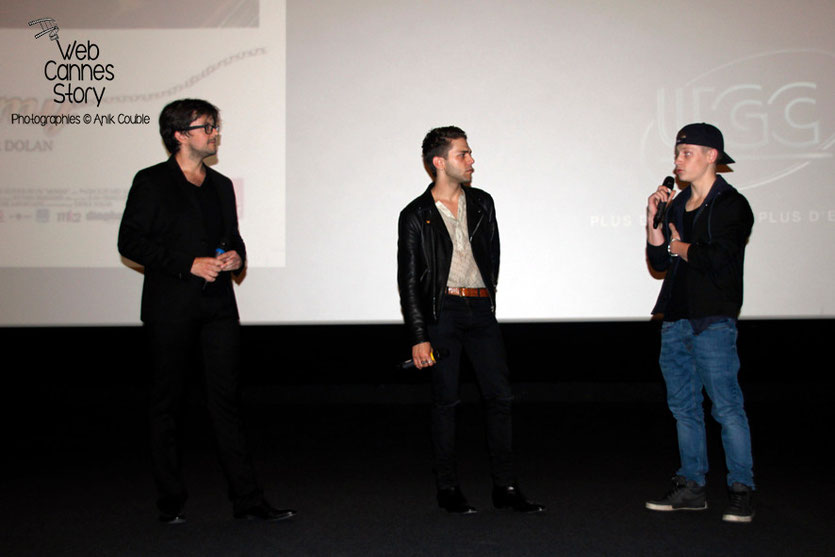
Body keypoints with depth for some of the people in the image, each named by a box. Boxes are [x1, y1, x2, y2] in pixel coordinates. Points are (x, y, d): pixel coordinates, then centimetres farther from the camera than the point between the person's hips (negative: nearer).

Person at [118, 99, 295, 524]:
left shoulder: (221, 185, 18)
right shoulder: (151, 182, 1)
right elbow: (130, 242, -6)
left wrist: (236, 256, 2)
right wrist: (189, 265, -14)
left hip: (218, 306, 4)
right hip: (171, 309, -4)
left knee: (227, 401, 3)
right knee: (167, 404, 4)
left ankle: (247, 499, 6)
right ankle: (170, 502, 16)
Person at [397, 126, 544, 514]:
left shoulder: (482, 203, 12)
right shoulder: (416, 215, -1)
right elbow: (408, 281, -3)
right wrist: (418, 337, -8)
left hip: (480, 310, 4)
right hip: (442, 311, -4)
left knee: (499, 395, 1)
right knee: (446, 401, 1)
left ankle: (504, 487, 9)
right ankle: (448, 489, 13)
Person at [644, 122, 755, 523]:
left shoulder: (732, 205, -4)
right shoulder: (677, 205, 16)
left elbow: (717, 260, -16)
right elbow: (659, 262, 11)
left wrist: (680, 247, 1)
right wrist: (654, 219, 0)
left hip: (713, 320, -7)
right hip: (676, 317, 7)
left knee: (726, 406, -5)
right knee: (684, 406, 10)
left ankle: (741, 490, 3)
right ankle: (691, 487, 19)